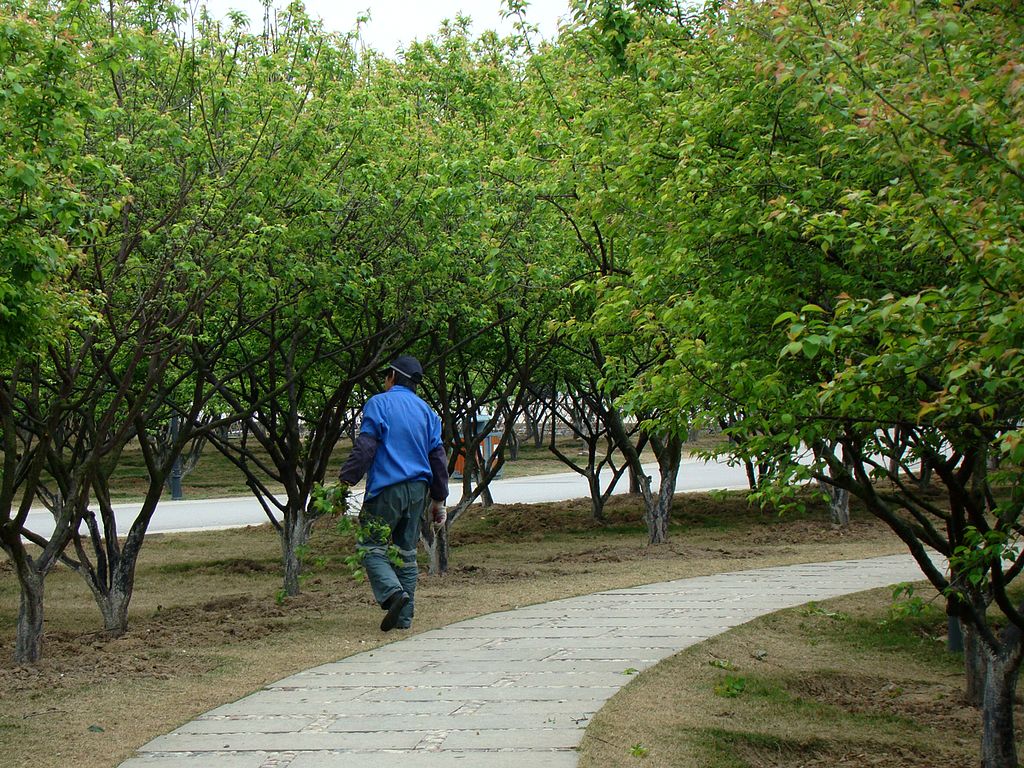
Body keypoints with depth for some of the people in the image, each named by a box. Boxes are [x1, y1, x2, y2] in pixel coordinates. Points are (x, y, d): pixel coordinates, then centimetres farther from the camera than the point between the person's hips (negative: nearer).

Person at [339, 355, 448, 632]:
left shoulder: (379, 404, -2)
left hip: (386, 489, -5)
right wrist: (439, 499, 19)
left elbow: (364, 448, -12)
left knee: (372, 548, 0)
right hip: (418, 490, 5)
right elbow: (438, 456, 14)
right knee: (406, 552, 11)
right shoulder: (426, 410, 15)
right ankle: (404, 617, 8)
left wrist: (346, 482, -10)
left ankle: (393, 592, -24)